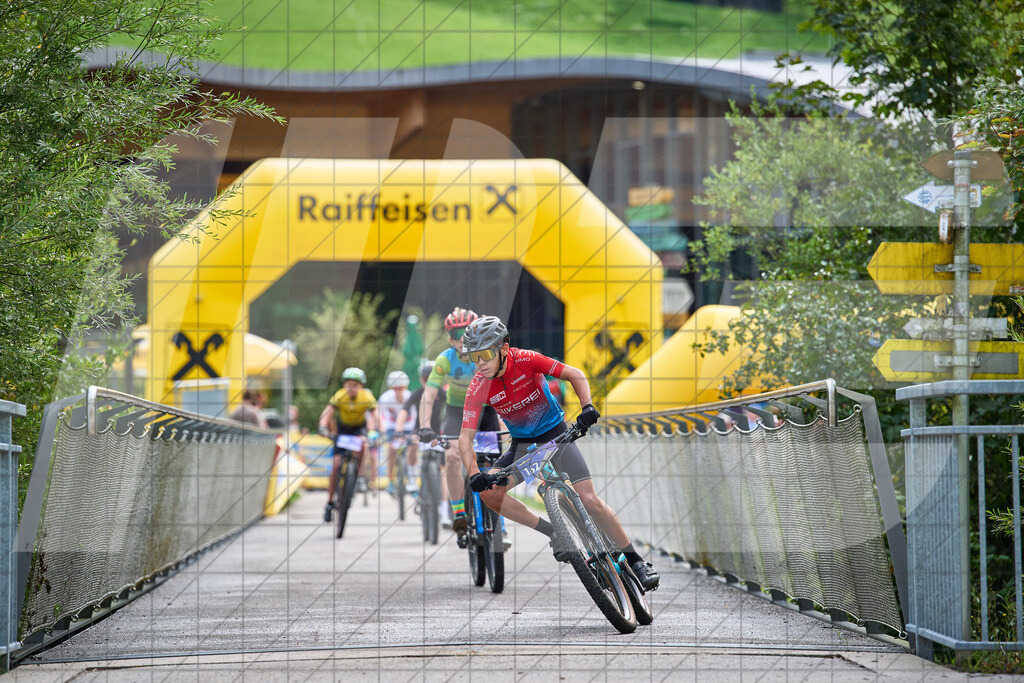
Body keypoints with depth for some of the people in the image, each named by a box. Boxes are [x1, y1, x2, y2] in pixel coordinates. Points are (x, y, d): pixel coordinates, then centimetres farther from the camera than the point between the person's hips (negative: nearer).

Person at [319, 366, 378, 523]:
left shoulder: (367, 397, -23)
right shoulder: (339, 396, -23)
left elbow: (373, 415, -32)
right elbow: (327, 412, -34)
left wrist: (372, 431, -50)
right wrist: (323, 427, -53)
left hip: (359, 428, 0)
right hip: (342, 429, 0)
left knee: (364, 445, -35)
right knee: (336, 465, -11)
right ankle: (330, 502, -1)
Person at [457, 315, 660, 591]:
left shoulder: (526, 361, -23)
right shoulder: (478, 387, -18)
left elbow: (575, 375, -17)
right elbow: (465, 437, -19)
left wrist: (587, 407, -35)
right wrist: (474, 473, -35)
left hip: (556, 434, -3)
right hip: (523, 444, 3)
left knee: (589, 500, -15)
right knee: (488, 491, -20)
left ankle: (636, 560, -2)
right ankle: (554, 533, -6)